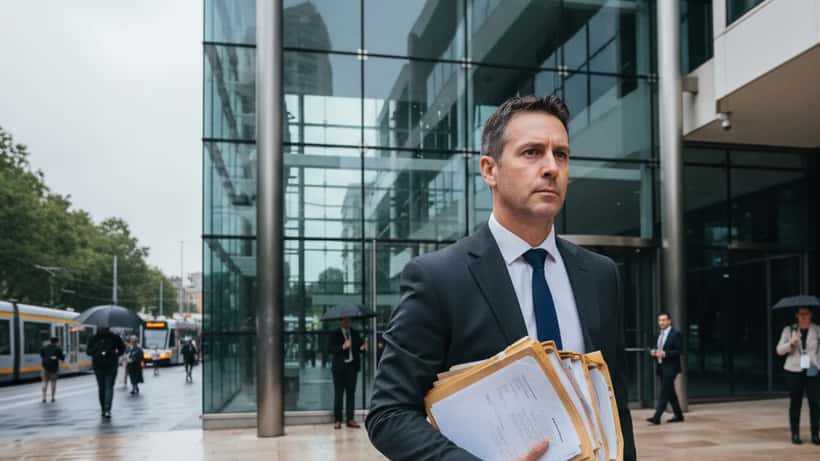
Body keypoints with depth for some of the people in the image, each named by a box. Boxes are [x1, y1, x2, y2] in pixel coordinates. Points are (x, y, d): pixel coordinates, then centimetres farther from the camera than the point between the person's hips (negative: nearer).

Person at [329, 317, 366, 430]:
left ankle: (350, 419, 9)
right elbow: (329, 349, -8)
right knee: (338, 394, 1)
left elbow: (359, 346, 10)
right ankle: (337, 420, 6)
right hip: (339, 367, -3)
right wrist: (342, 347, -18)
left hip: (352, 366, 3)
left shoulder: (355, 333, 13)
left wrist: (362, 347, -12)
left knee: (351, 393, 4)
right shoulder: (335, 334, 3)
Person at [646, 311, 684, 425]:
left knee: (664, 392, -10)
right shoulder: (659, 334, 15)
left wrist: (665, 354, -22)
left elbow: (678, 351, -12)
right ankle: (678, 415, 24)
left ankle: (656, 417, -15)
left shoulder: (675, 334, -8)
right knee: (670, 392, 13)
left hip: (670, 367, -8)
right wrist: (653, 352, 0)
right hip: (660, 366, 8)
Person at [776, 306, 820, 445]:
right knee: (795, 403, 5)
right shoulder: (789, 330, 4)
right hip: (794, 371, 0)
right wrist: (791, 343, -16)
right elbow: (780, 350, 0)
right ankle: (795, 434, 13)